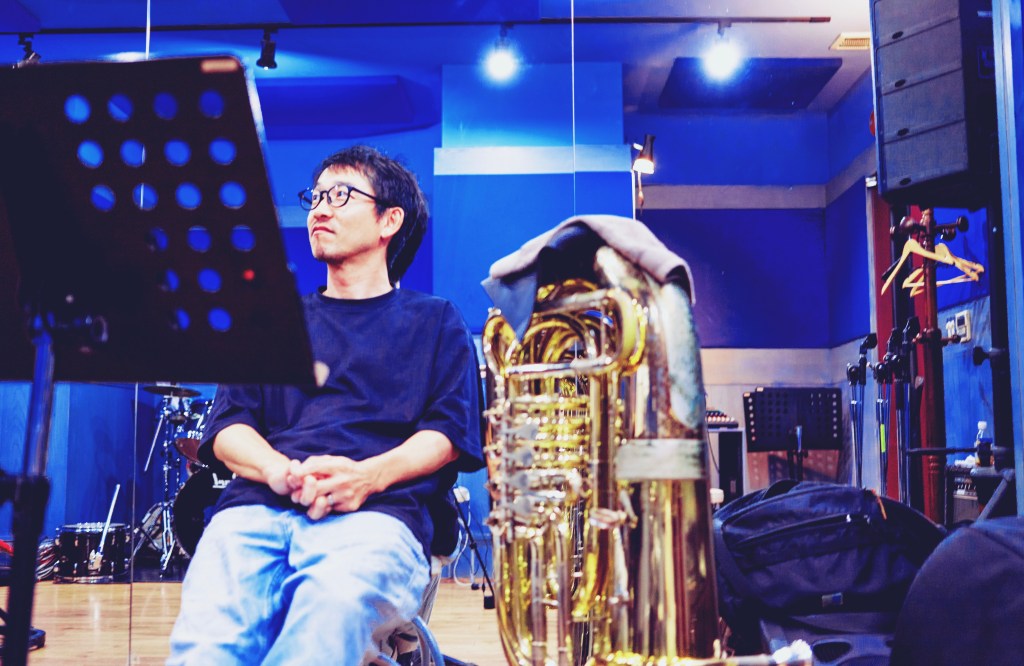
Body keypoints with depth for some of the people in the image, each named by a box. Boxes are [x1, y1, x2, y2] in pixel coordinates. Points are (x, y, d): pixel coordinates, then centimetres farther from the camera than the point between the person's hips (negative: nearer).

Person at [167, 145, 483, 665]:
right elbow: (227, 426, 17)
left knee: (331, 612, -39)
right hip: (258, 507, 2)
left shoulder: (435, 322, 24)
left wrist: (369, 475, -13)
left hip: (376, 511, -2)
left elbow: (449, 430, 8)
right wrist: (279, 470, -8)